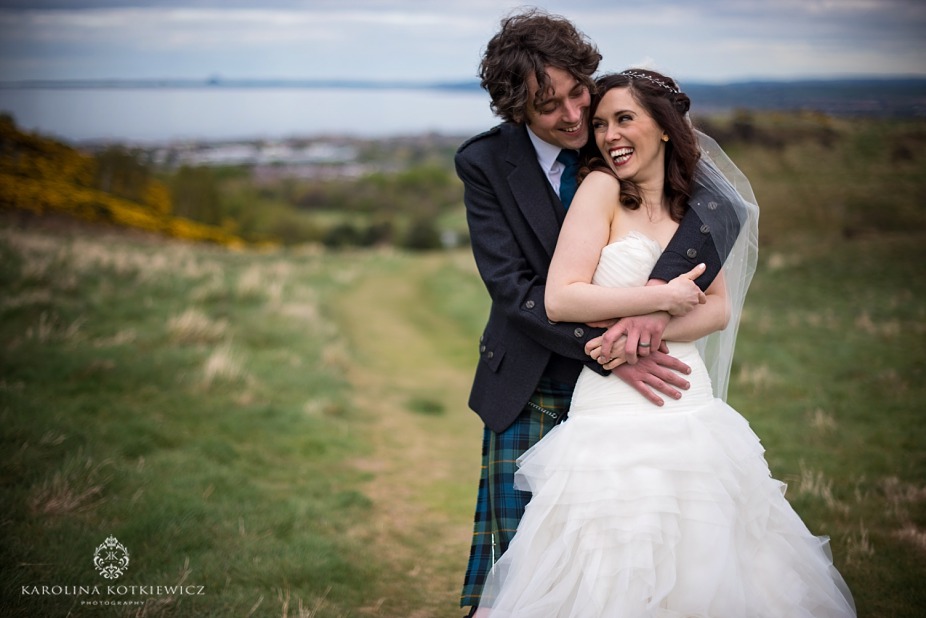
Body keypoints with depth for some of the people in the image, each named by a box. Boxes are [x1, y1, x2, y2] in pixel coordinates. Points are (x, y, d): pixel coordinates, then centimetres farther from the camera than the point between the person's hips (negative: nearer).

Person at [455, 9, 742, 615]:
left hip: (620, 386, 1)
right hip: (530, 391, -1)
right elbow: (510, 285, -14)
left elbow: (718, 208, -17)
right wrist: (605, 349, -25)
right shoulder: (487, 163, -7)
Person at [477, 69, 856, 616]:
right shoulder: (602, 188, -4)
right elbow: (560, 299, -13)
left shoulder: (692, 208, 12)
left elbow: (721, 307, 5)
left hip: (694, 410, 5)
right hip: (615, 419, -5)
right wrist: (665, 297, -10)